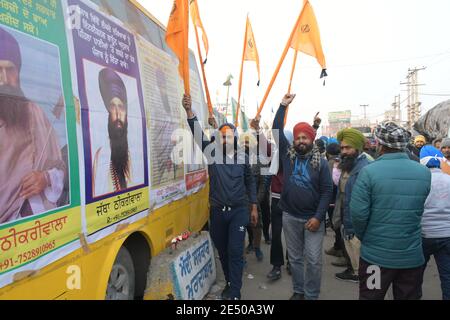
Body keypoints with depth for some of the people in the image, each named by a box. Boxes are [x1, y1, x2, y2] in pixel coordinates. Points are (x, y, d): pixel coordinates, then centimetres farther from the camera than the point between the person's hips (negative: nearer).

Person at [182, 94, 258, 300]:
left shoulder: (243, 157, 1)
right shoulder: (212, 152, -2)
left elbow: (250, 182, 9)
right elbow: (198, 135, -15)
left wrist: (254, 207, 8)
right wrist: (189, 112, -28)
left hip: (238, 211, -1)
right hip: (217, 211, 2)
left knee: (235, 251, -1)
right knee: (222, 250, 15)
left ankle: (234, 293, 9)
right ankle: (230, 283, 36)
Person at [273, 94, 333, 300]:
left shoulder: (321, 162, -4)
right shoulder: (287, 155, 1)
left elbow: (327, 191, -6)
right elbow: (277, 130, -2)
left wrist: (318, 217, -13)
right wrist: (283, 105, -3)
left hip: (312, 218, -2)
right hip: (290, 216, 2)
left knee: (313, 260, 4)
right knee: (295, 258, 15)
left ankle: (312, 296, 22)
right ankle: (298, 291, 33)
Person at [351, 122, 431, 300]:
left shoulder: (369, 172, -17)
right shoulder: (424, 173, -3)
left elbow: (358, 213, -16)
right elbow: (419, 210, 7)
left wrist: (363, 236, 1)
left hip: (376, 255, -3)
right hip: (412, 256, 4)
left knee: (370, 297, 14)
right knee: (408, 296, 19)